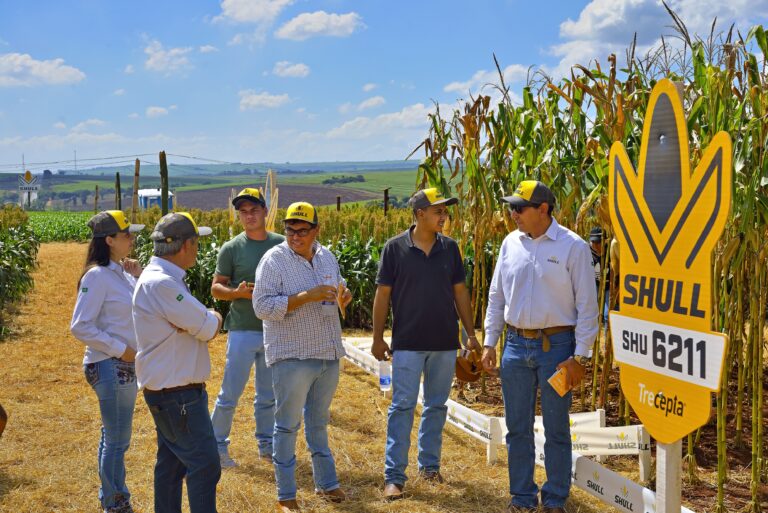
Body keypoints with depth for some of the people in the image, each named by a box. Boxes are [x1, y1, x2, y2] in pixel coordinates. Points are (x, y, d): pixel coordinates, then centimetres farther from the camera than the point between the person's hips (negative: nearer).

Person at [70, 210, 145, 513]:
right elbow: (80, 327, -21)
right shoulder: (97, 276, -18)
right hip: (110, 366, -9)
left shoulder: (121, 272, 7)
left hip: (125, 365, 9)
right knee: (118, 440, 2)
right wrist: (121, 349, -18)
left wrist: (141, 277, -1)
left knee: (112, 436, 19)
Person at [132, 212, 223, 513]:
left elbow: (190, 321, 16)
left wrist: (205, 320, -4)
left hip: (167, 391, 10)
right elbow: (208, 328, -19)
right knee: (205, 465, -5)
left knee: (171, 463, 17)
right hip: (178, 394, -10)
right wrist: (214, 318, 2)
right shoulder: (161, 283, -23)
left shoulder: (160, 277, 11)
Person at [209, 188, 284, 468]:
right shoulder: (231, 248, -3)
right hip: (243, 330, -3)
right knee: (230, 394, 1)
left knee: (268, 395, 15)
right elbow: (216, 288, 0)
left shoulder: (282, 245, 4)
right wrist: (237, 292, -19)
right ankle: (216, 445, 15)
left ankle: (266, 444, 28)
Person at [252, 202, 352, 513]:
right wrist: (307, 296, -25)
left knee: (319, 422, 19)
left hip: (329, 354, 6)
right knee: (288, 426, 2)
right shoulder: (274, 260, -11)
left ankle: (326, 483, 32)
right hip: (291, 356, -6)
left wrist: (342, 299, -2)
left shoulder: (327, 257, 8)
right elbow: (262, 306, -18)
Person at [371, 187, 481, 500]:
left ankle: (429, 465, 26)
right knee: (402, 407, -1)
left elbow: (460, 292, 8)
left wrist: (471, 333, 6)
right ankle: (394, 476, 4)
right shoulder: (395, 248, -7)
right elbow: (383, 294, -3)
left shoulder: (450, 248, 3)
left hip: (445, 343, 4)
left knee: (436, 406, 12)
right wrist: (378, 338, -3)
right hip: (407, 343, -3)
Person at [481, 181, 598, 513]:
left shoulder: (572, 246, -8)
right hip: (516, 345, 4)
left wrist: (580, 357, -10)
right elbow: (497, 295, 13)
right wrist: (489, 343, 9)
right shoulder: (511, 243, 6)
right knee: (517, 428, 11)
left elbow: (587, 305, -7)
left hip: (556, 346, -4)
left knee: (556, 430, 6)